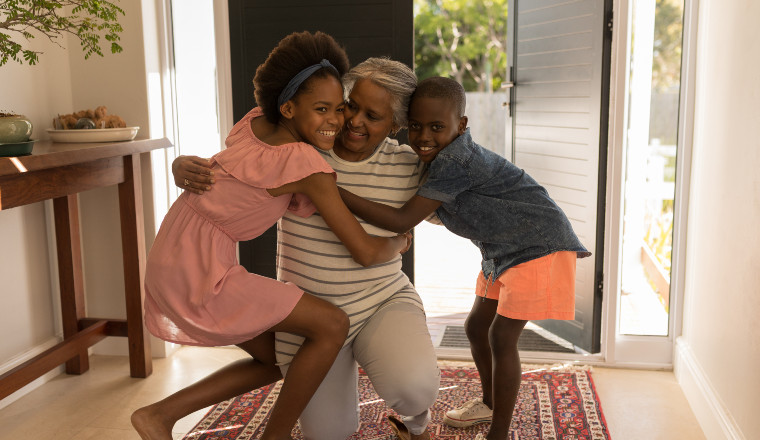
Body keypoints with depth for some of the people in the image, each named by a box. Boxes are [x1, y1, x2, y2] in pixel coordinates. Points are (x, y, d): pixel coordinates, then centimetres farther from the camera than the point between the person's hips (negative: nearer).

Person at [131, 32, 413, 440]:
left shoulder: (258, 119, 3)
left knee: (281, 359, 17)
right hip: (199, 270, -9)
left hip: (176, 259, 9)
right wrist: (400, 242, 8)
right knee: (332, 325, -9)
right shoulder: (308, 164, -19)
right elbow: (365, 252, -14)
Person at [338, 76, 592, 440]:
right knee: (476, 327, 15)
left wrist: (333, 191, -36)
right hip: (503, 250, 10)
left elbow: (403, 221, -33)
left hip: (537, 246, -10)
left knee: (501, 336, -8)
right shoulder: (440, 160, 0)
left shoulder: (454, 161, -29)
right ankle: (490, 403, 38)